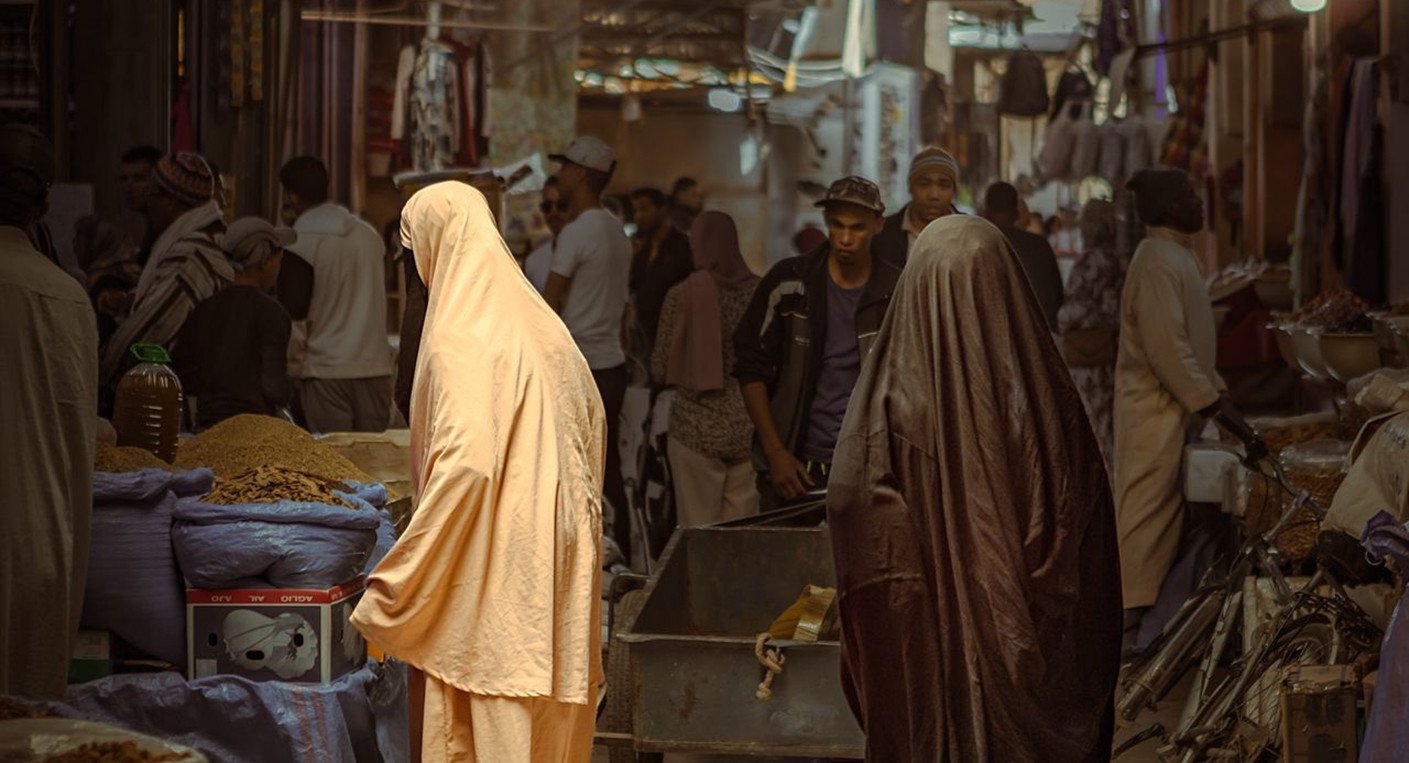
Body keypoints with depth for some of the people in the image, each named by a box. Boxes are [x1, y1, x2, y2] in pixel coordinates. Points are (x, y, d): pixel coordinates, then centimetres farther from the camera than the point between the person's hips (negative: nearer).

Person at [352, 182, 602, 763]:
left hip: (492, 566, -8)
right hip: (554, 567, 8)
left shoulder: (459, 339, -14)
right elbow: (593, 427, 18)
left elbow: (465, 462, -24)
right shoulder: (541, 324, 11)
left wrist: (389, 595, -20)